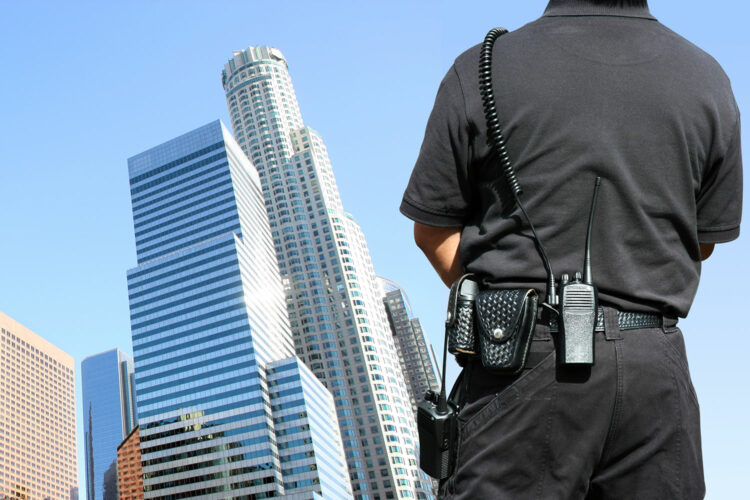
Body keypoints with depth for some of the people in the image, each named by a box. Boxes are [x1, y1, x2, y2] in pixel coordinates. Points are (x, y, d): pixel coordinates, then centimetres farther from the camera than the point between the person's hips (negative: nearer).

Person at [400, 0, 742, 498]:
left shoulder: (481, 71, -4)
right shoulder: (708, 80, 5)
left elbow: (433, 228, 2)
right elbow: (705, 240, 13)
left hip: (524, 358, -2)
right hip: (656, 366, 3)